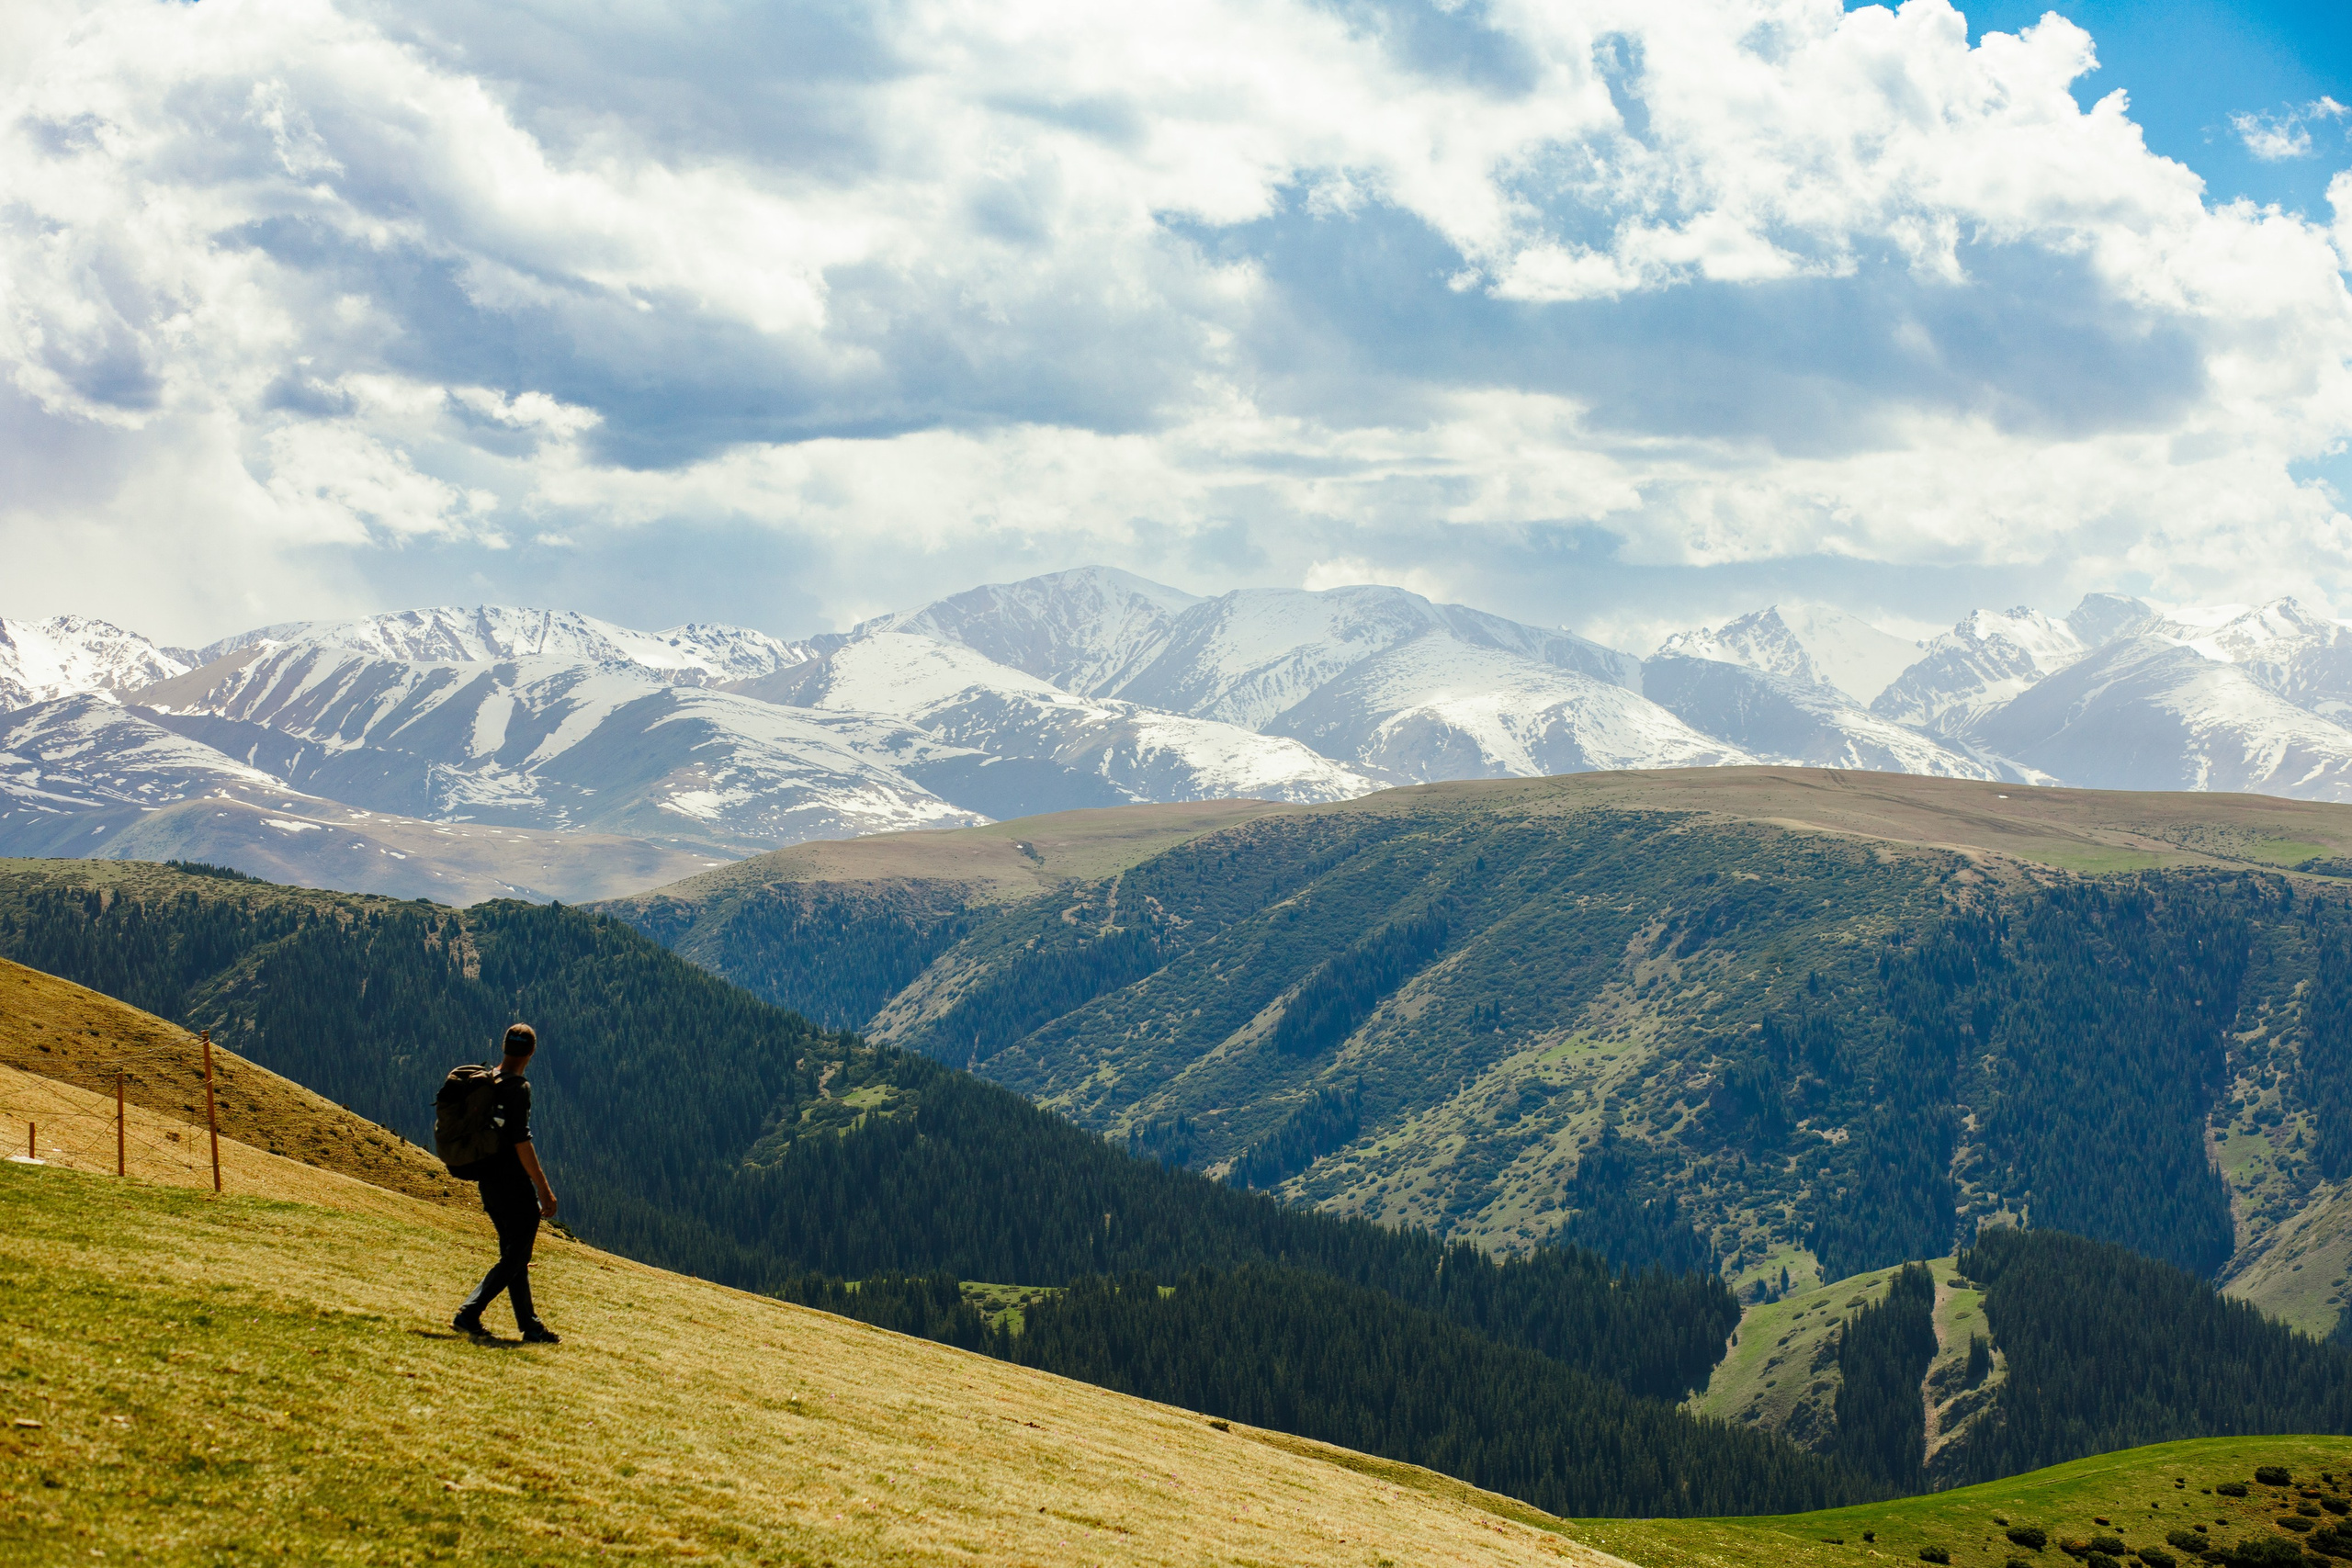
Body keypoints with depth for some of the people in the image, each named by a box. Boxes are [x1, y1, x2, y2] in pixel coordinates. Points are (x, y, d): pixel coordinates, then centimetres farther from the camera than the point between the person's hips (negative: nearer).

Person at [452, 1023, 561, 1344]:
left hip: (488, 1182, 9)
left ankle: (530, 1327, 17)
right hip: (514, 1184, -9)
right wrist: (544, 1189, -17)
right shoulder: (517, 1088, -16)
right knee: (515, 1258, -1)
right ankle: (468, 1314, -9)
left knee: (514, 1255, 14)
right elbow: (521, 1143, -21)